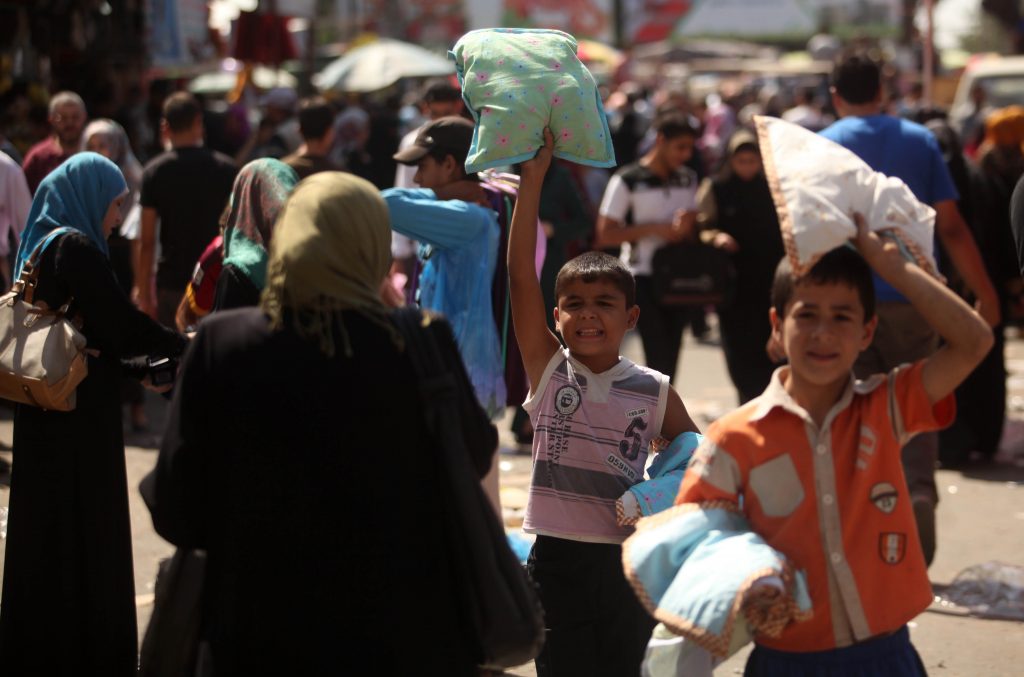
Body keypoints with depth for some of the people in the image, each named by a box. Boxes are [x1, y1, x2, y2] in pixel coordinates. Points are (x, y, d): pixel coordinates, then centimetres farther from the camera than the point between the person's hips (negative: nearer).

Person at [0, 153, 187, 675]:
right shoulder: (76, 249, -16)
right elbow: (123, 324, -17)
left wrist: (140, 367, 12)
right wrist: (184, 345, -2)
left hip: (45, 414, 9)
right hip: (80, 419, -9)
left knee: (44, 529, 15)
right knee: (85, 532, -1)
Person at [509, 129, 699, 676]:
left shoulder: (655, 393, 0)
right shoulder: (547, 369, -3)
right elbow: (521, 276, -10)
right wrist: (532, 182, -15)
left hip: (628, 560, 1)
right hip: (558, 559, -1)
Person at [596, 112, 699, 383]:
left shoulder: (688, 179, 13)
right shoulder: (627, 181, -5)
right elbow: (605, 235, -9)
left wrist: (687, 224, -4)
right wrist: (655, 229, -15)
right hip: (643, 276, -6)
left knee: (670, 359, 6)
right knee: (659, 358, -13)